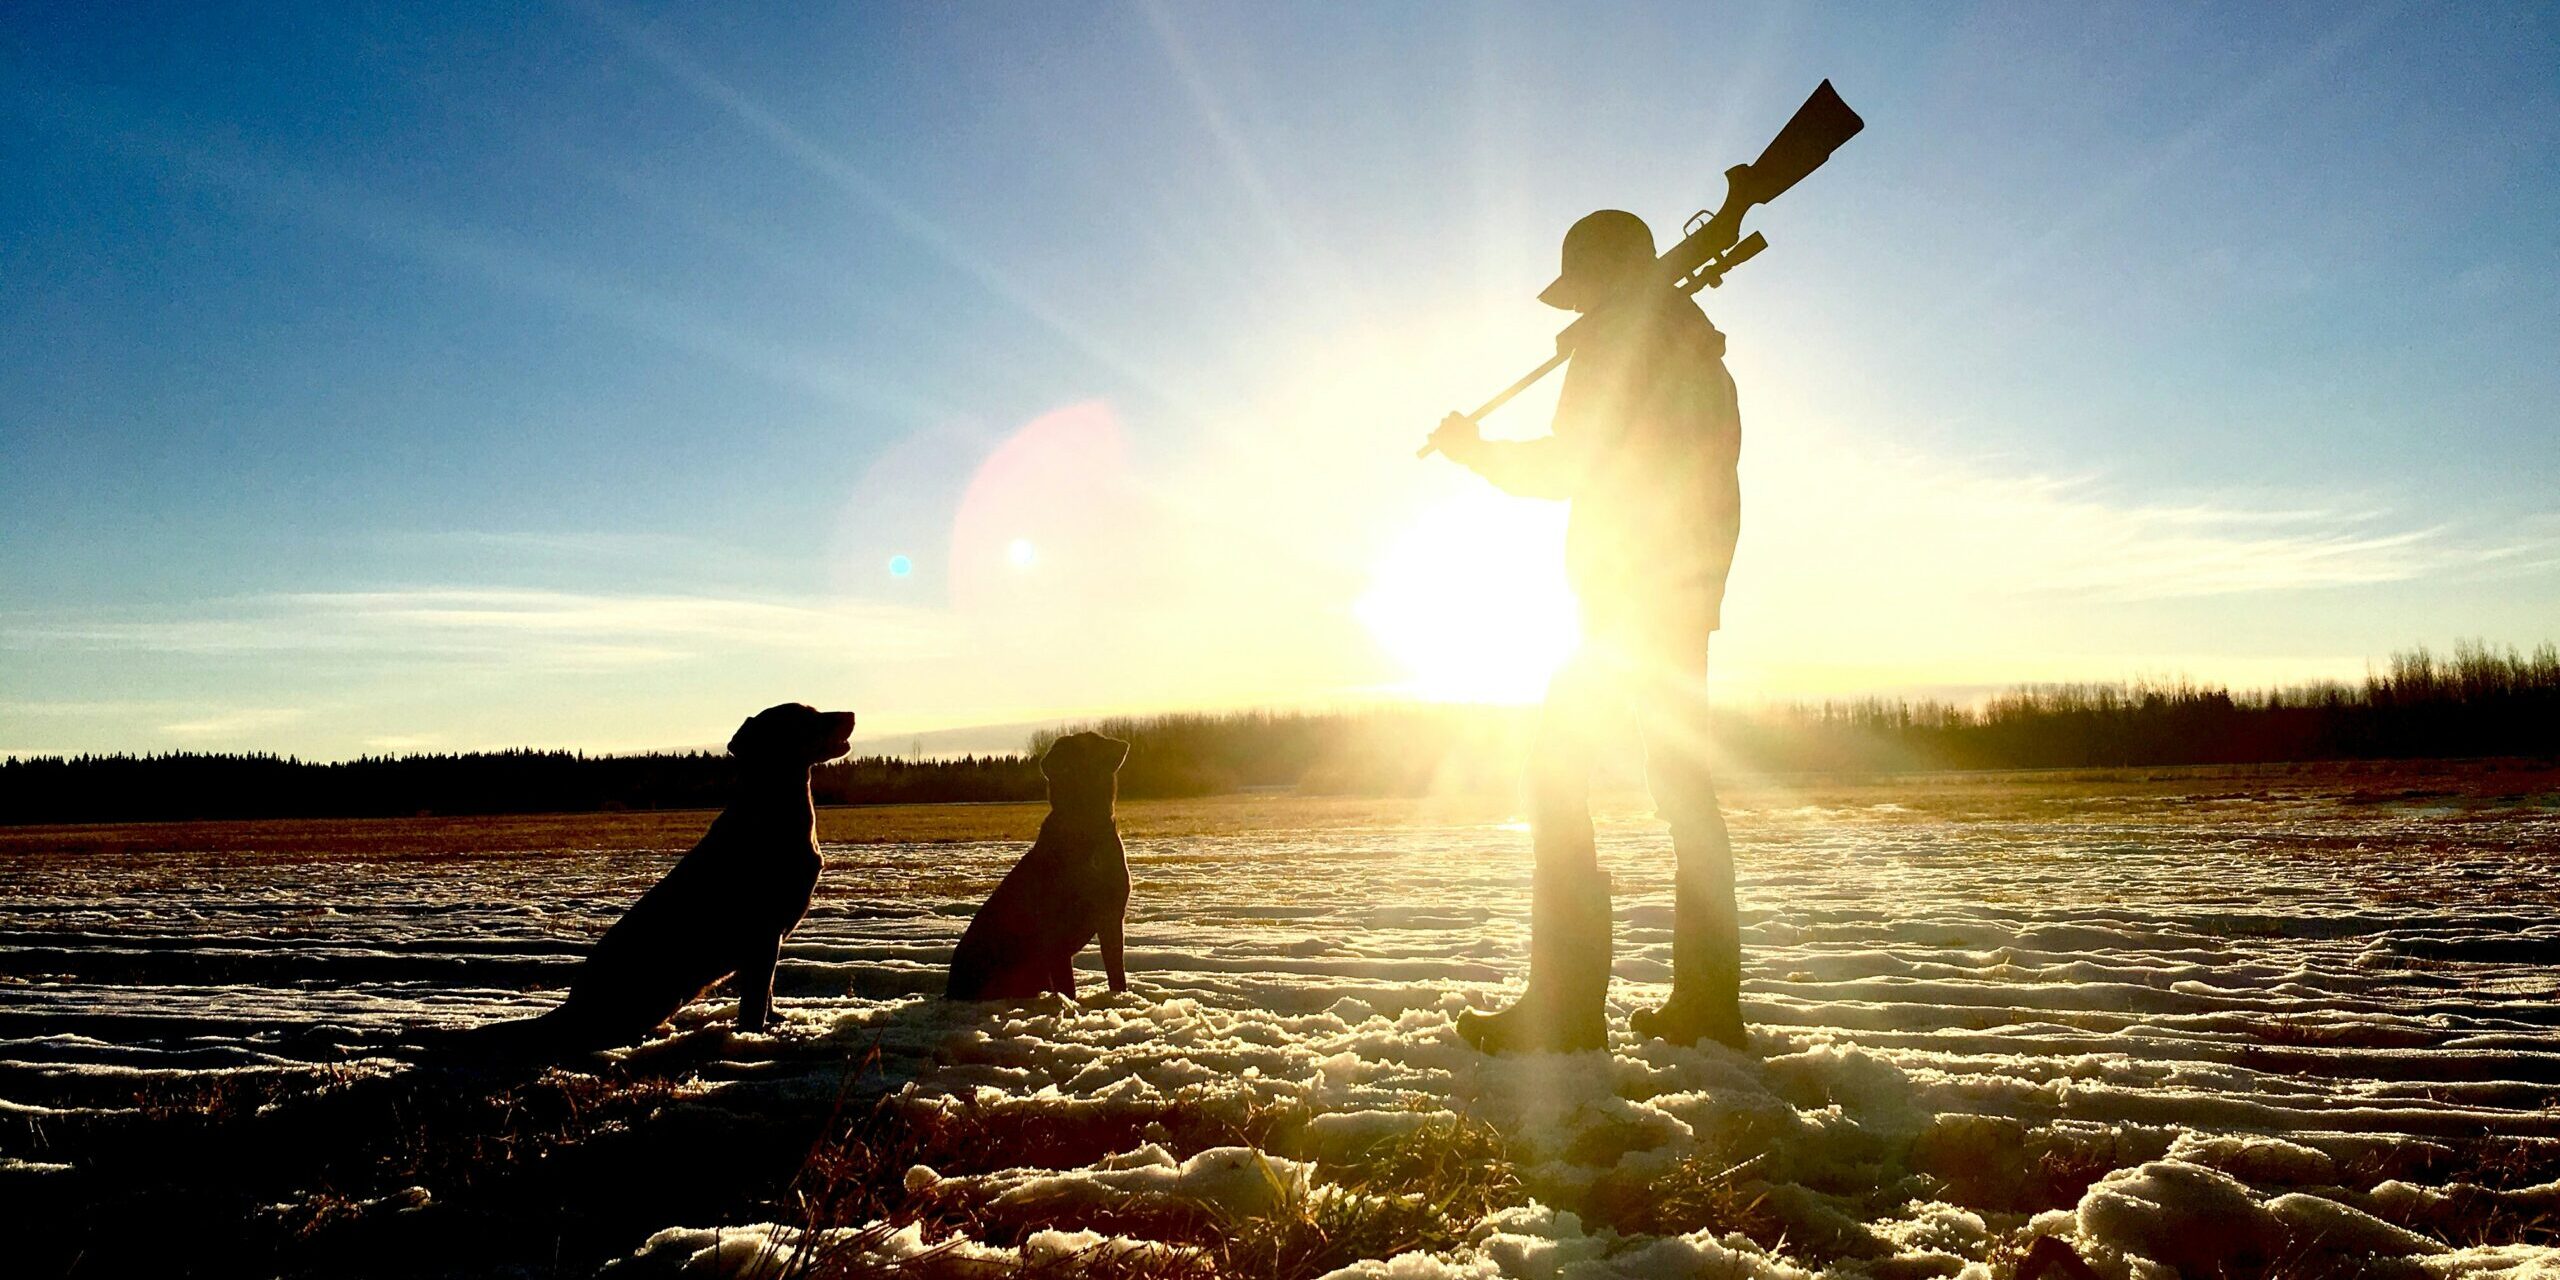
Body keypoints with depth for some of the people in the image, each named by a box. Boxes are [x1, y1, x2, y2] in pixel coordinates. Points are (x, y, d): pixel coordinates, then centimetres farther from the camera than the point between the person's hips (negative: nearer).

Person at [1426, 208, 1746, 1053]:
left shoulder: (1623, 334, -5)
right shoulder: (1697, 343, 23)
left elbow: (1574, 463, -12)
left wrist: (1475, 450, 3)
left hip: (1629, 595, -9)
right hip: (1688, 599, 10)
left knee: (1556, 772, -9)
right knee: (1682, 782, 10)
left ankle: (1565, 1006, -12)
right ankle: (1709, 1003, 12)